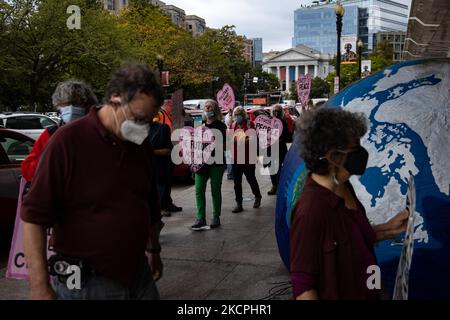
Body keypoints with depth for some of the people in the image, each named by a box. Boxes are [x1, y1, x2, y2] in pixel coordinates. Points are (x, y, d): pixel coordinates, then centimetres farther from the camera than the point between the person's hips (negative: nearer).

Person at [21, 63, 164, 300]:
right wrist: (40, 288, -20)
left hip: (139, 274, 6)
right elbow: (34, 217, -17)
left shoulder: (141, 147, 5)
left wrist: (155, 251, 22)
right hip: (84, 283, -5)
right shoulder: (68, 142, -14)